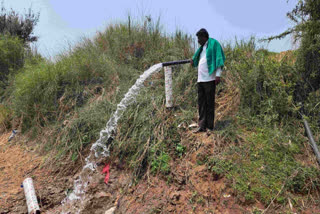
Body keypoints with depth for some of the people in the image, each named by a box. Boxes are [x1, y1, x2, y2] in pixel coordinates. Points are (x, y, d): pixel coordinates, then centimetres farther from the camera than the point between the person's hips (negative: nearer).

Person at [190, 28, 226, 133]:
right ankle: (202, 126, 12)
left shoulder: (214, 44, -1)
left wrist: (218, 75, -18)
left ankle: (210, 127, 4)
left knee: (209, 103, -3)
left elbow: (218, 59, -10)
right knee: (201, 103, 7)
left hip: (209, 79, -8)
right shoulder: (202, 48, 22)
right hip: (200, 79, 8)